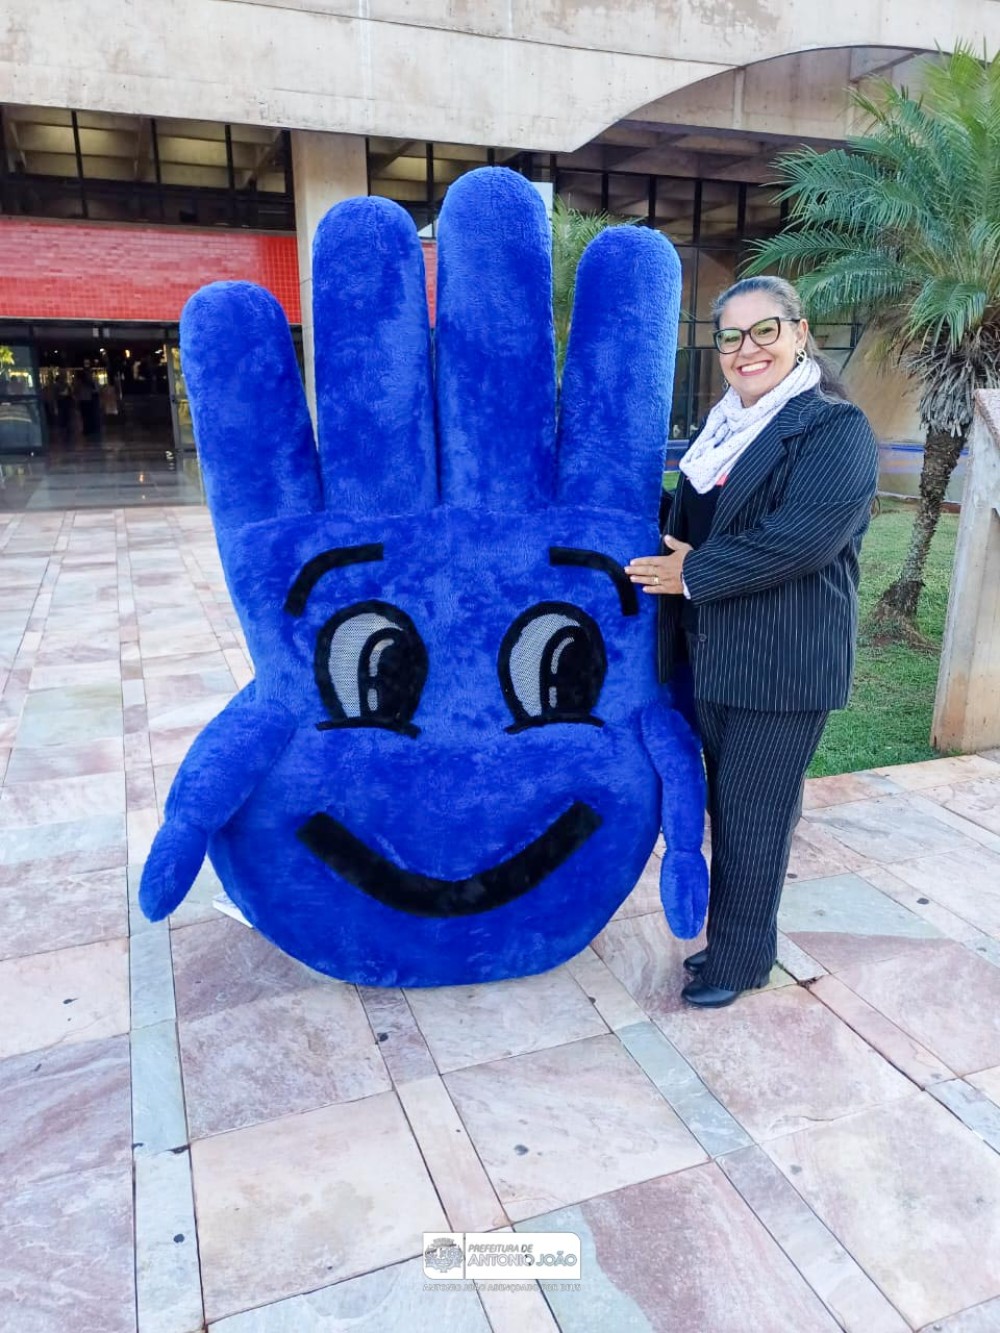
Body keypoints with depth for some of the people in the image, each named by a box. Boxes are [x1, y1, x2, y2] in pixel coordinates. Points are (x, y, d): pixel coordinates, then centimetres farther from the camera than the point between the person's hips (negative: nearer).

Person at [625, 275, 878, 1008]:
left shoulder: (837, 428, -10)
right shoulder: (724, 426, 13)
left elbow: (801, 537, -23)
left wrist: (692, 574, -16)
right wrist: (673, 561, 0)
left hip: (783, 665, -7)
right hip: (713, 657, 7)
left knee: (755, 818, 4)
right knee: (727, 808, 17)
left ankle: (741, 959, 24)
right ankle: (732, 938, 35)